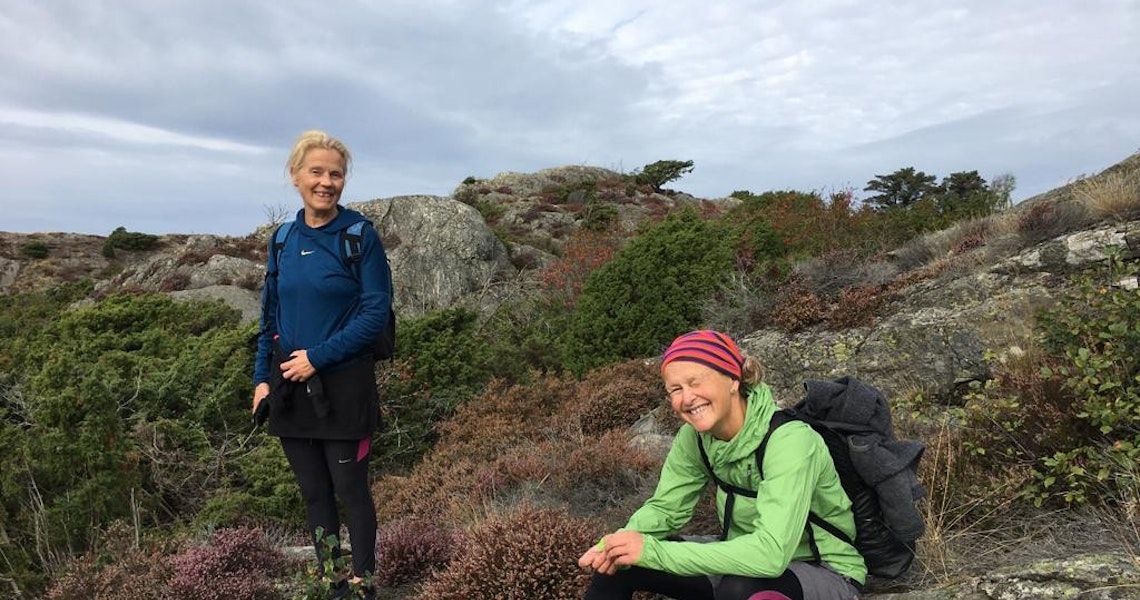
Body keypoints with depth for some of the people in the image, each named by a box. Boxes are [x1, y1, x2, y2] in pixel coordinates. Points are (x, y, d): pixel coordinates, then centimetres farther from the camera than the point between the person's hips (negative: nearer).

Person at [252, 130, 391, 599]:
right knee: (314, 494, 14)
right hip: (290, 388, 5)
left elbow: (375, 313, -13)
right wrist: (263, 378, 6)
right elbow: (271, 314, 12)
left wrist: (318, 357, -17)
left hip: (343, 387, -5)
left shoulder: (360, 235, -9)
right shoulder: (283, 240, 6)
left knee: (350, 492, 7)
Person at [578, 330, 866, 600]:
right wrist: (617, 544, -23)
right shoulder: (696, 436, -10)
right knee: (618, 561, -5)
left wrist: (652, 551, -37)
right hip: (748, 563, 6)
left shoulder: (789, 440, -29)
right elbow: (664, 507, -1)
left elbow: (771, 553, -38)